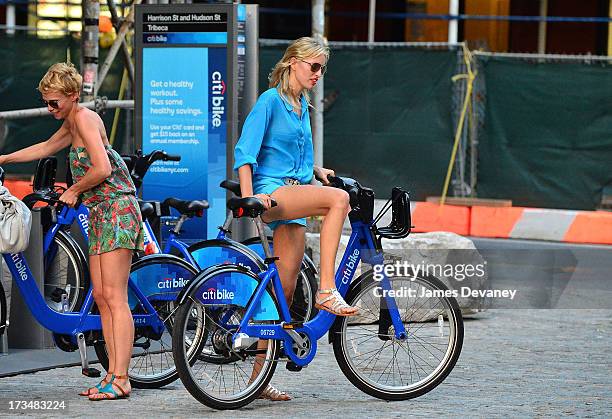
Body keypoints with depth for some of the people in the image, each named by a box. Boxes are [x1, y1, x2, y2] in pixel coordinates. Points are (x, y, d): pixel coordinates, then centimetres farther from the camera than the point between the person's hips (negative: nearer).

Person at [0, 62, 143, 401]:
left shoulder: (84, 118, -12)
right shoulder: (72, 123, 18)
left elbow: (102, 169, -21)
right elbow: (46, 148, 37)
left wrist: (74, 191, -6)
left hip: (116, 210, -10)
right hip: (99, 214, 10)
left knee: (114, 298, -13)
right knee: (101, 297, 7)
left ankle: (121, 379, -15)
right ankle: (113, 375, 8)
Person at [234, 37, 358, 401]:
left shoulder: (302, 106, 18)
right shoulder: (271, 101, -7)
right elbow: (245, 152, -13)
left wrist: (317, 170, 15)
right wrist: (248, 197, -22)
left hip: (293, 200, 8)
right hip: (271, 193, -8)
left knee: (285, 291, 2)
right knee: (338, 199, -31)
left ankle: (260, 376, 5)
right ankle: (327, 290, -30)